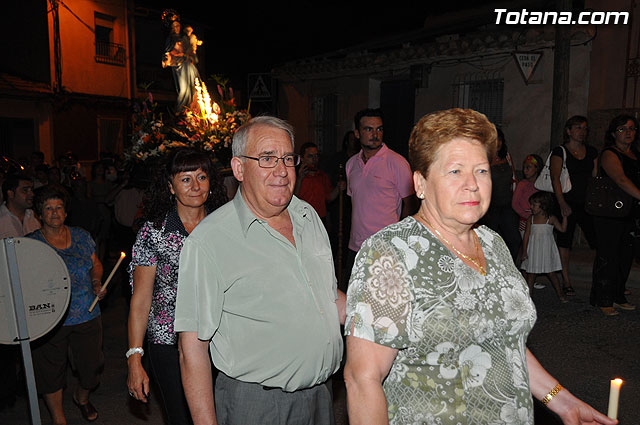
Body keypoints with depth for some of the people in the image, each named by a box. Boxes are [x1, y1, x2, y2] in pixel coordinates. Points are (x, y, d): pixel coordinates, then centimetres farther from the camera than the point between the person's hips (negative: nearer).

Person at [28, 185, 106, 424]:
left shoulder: (81, 236, 5)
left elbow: (96, 264, 15)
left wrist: (97, 283, -3)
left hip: (87, 315, 2)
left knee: (91, 366, 9)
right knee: (51, 371, 9)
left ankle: (81, 397, 42)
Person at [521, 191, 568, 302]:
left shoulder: (551, 219, -5)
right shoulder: (531, 219, 0)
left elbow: (562, 229, -5)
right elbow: (527, 234, 1)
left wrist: (564, 216, -12)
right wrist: (524, 251, -2)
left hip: (547, 250, -2)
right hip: (533, 250, 2)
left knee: (551, 273, 4)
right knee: (530, 273, 5)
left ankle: (560, 294, 19)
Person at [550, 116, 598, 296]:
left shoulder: (591, 152, 14)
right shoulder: (559, 151, 0)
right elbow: (555, 178, -10)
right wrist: (562, 203, -21)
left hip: (587, 204, 4)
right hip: (567, 204, -3)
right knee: (565, 239, 1)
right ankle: (566, 281, 10)